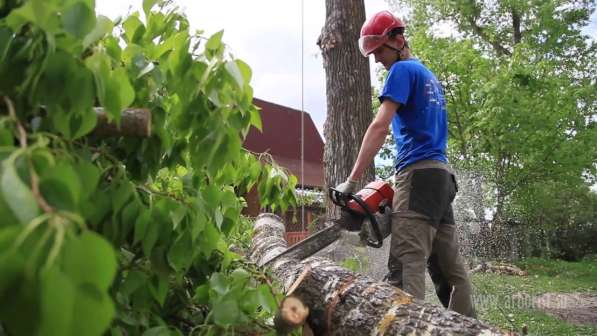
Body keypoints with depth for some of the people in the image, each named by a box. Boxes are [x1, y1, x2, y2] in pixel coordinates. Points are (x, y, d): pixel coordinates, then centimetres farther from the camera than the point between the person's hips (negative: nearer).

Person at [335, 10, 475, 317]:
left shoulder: (403, 70, -2)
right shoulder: (430, 77, 26)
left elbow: (380, 127, -14)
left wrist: (352, 181, -17)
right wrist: (401, 181, 16)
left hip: (419, 175, -10)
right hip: (442, 175, 10)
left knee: (406, 267, -17)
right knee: (451, 267, 11)